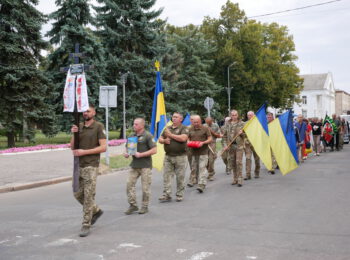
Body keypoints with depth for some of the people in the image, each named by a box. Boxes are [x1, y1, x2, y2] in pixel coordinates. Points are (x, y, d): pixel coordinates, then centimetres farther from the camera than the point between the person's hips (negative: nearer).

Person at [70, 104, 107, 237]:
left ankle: (86, 225, 3)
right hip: (79, 165, 6)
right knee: (78, 194, 12)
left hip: (91, 166, -6)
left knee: (88, 196, -5)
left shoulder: (98, 126, -5)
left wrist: (84, 152, -14)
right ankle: (96, 210, 33)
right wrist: (73, 134, -7)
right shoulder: (79, 127, 11)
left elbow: (103, 147, -11)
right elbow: (72, 147, 10)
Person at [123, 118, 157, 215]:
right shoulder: (133, 136, 12)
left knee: (145, 187, 2)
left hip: (145, 165, -6)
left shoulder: (147, 136, -8)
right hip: (134, 165, 6)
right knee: (129, 184, 0)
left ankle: (145, 206, 16)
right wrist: (127, 153, 2)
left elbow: (154, 150, -13)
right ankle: (133, 205, 11)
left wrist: (141, 154, -18)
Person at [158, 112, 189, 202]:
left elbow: (183, 138, -20)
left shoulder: (184, 128, -2)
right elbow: (160, 139, 19)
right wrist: (164, 140, -5)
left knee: (180, 177, 2)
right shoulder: (167, 128, 16)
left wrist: (170, 135, -12)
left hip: (180, 157, -5)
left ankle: (179, 195, 13)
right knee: (166, 176, 1)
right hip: (168, 156, 5)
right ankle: (166, 195, 3)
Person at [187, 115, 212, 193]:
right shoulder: (190, 129, 13)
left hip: (203, 152, -5)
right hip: (193, 152, 5)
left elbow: (210, 139, -1)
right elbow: (188, 138, 20)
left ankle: (202, 185, -15)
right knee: (194, 168, 11)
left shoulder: (205, 129, 0)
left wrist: (203, 142, -17)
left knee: (202, 168, -11)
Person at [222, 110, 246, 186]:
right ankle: (235, 179, 19)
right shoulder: (228, 124, 8)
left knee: (238, 162, -8)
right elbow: (225, 135, 12)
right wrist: (226, 144, 2)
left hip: (239, 145, -3)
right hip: (230, 145, 3)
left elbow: (245, 135, 3)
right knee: (232, 162, 7)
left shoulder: (241, 124, 1)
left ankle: (240, 180, -3)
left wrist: (242, 133, -18)